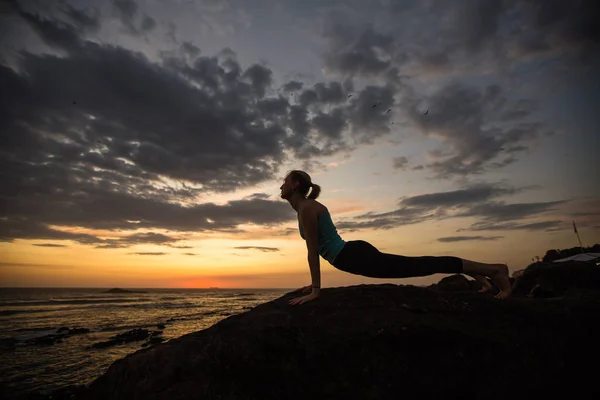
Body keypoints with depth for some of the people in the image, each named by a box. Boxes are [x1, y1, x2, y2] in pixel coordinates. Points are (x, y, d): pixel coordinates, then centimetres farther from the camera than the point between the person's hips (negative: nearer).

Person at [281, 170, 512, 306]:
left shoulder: (307, 208, -15)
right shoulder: (304, 208, 15)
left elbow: (313, 251, -18)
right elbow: (316, 249, 21)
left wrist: (315, 290, -16)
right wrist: (314, 283, 23)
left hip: (357, 256, -9)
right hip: (353, 255, 9)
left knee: (417, 266, -5)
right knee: (415, 266, 16)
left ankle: (493, 270, 5)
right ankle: (476, 273, 27)